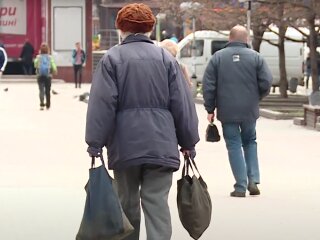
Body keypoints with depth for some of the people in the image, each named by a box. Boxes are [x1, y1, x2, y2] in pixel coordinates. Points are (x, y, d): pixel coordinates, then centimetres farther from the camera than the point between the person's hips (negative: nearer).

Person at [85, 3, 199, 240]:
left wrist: (95, 144, -2)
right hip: (161, 145, 1)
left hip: (125, 145, -1)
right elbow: (182, 105, 4)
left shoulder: (112, 58, -1)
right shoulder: (166, 58, 5)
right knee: (157, 202, -2)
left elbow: (102, 105, -6)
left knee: (127, 202, 12)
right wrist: (189, 143, 12)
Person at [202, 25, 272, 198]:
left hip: (227, 111, -1)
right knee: (250, 142, 19)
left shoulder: (218, 57, -2)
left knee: (234, 146, 4)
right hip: (250, 111, 1)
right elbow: (266, 83, -5)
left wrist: (210, 109, 5)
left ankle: (241, 186, 1)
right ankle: (253, 180, 7)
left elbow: (208, 85, -3)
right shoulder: (255, 57, -2)